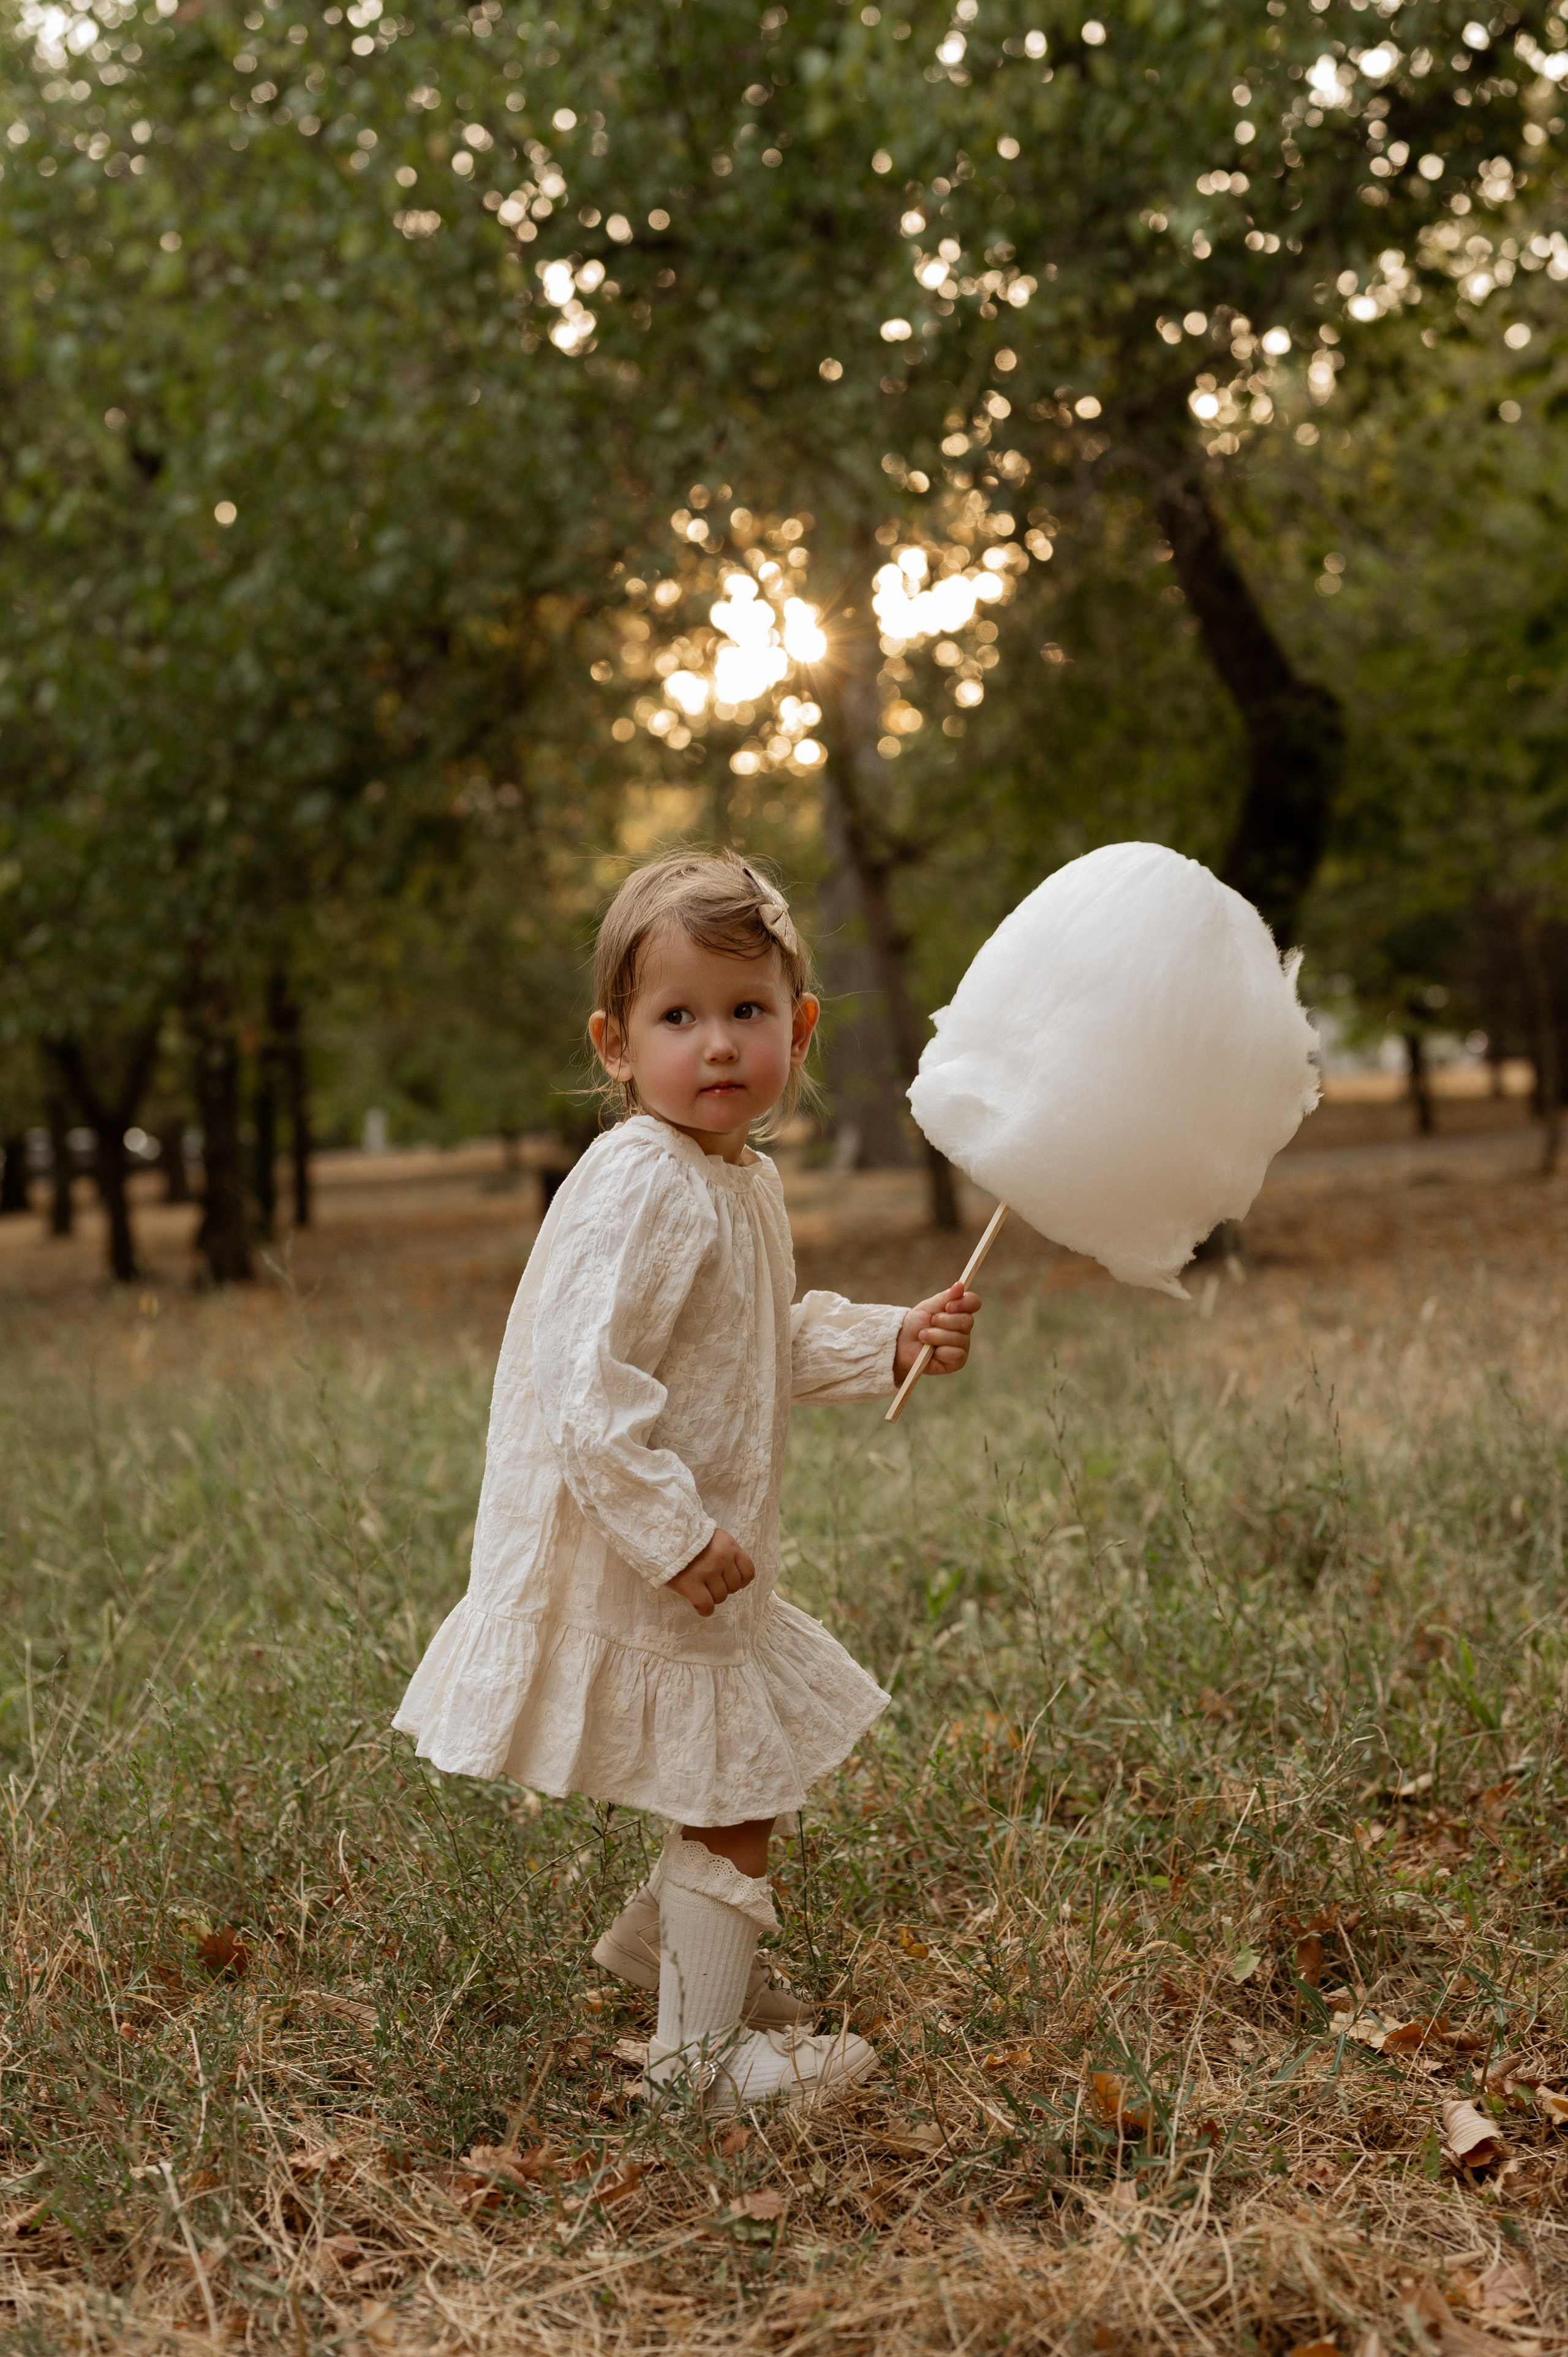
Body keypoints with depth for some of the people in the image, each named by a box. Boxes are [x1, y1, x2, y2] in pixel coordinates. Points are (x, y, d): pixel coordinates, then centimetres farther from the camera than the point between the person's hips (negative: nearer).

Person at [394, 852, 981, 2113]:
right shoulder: (642, 1190, -24)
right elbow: (591, 1393, -30)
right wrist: (675, 1537, -28)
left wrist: (892, 1344, 9)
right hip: (625, 1569, -10)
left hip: (699, 1553, 10)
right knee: (731, 1793, 2)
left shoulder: (741, 1180, 8)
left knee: (756, 1764, 24)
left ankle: (674, 1936, 48)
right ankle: (701, 2049, 21)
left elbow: (772, 1346, 21)